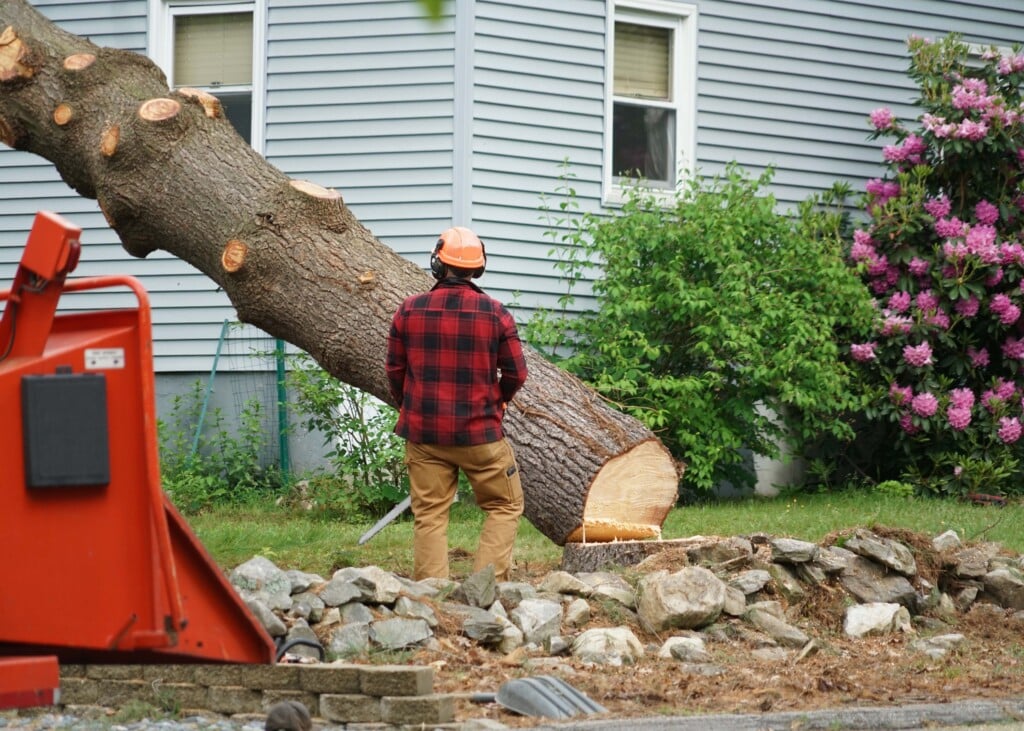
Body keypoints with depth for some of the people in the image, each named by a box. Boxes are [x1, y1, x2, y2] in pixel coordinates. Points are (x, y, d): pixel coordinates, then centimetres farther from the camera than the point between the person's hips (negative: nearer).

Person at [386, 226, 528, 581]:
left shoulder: (409, 311, -4)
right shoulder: (495, 313, -8)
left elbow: (395, 371, 4)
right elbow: (516, 374, -3)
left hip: (423, 433, 2)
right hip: (479, 433, -2)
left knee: (429, 516, 8)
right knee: (505, 507, 12)